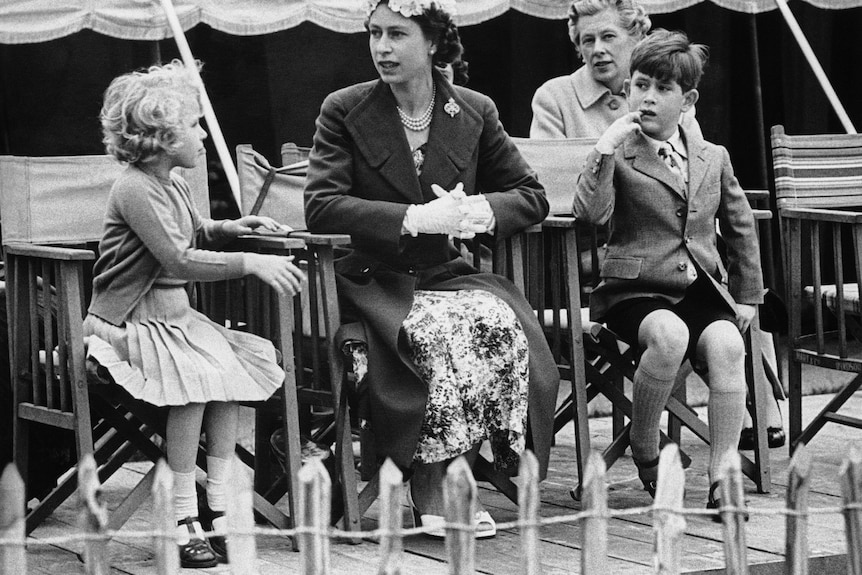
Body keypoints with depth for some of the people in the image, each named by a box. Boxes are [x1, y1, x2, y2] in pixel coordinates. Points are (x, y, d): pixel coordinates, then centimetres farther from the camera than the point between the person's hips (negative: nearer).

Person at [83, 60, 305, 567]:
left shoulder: (172, 184, 13)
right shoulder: (135, 189, -18)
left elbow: (194, 235, 33)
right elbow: (180, 261, -28)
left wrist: (230, 229, 12)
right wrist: (253, 263, -30)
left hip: (173, 316, 9)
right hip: (130, 326, -9)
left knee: (231, 367, -12)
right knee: (197, 376, -30)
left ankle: (221, 507, -10)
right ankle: (183, 520, -24)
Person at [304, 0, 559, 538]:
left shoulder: (475, 112, 8)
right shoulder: (344, 111, -1)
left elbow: (531, 195, 13)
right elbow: (321, 207, -12)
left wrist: (481, 210, -10)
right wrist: (415, 218, -22)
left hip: (446, 272, 3)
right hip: (374, 282, -3)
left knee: (504, 327, -29)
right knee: (448, 335, -33)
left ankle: (440, 481, -17)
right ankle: (432, 491, -19)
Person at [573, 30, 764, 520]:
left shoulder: (714, 159, 15)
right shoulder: (618, 156, 4)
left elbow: (741, 228, 24)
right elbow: (591, 213, -14)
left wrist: (747, 294, 19)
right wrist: (606, 149, -18)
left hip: (702, 290, 3)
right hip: (635, 290, -3)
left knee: (727, 344, -30)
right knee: (669, 334, -36)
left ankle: (722, 476, -27)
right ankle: (644, 451, -12)